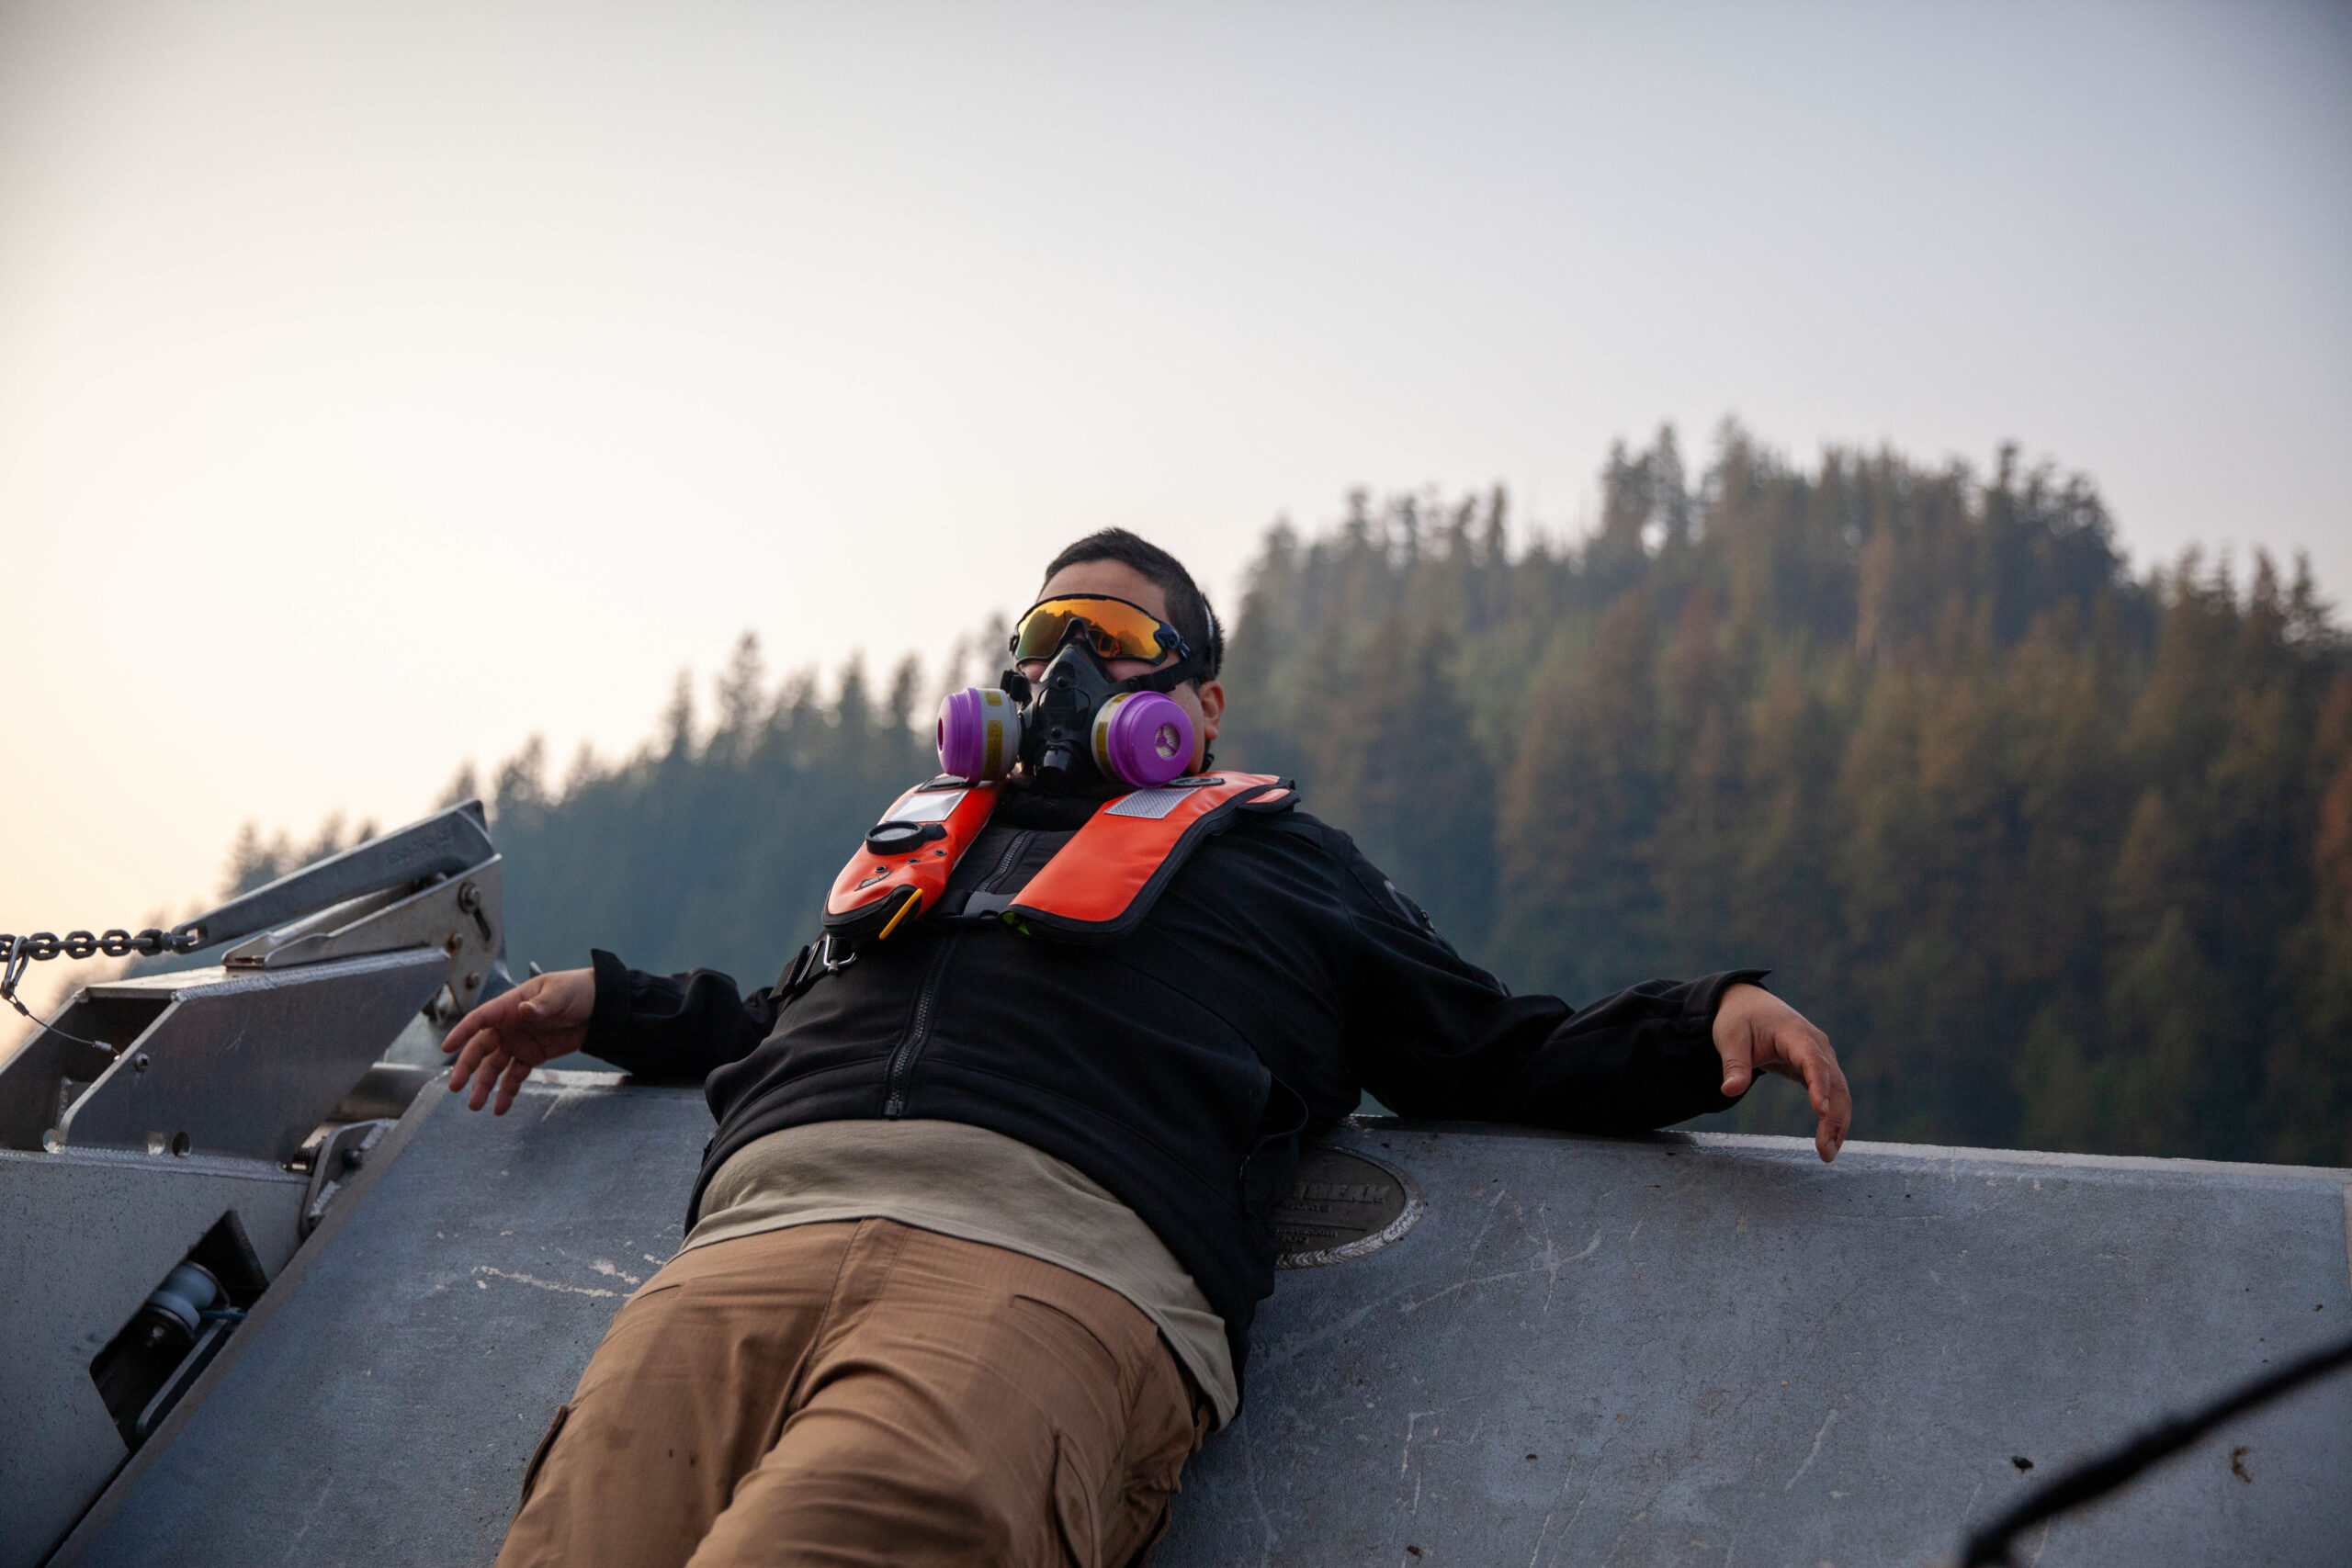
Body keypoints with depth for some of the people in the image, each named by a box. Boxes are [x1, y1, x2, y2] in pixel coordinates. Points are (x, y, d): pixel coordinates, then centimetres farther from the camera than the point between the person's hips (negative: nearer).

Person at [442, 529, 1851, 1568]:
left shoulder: (1286, 864, 32)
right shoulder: (919, 838, 41)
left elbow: (1494, 1053, 28)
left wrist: (1711, 1023, 13)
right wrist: (610, 1003, 41)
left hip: (1054, 1255, -4)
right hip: (761, 1231, 4)